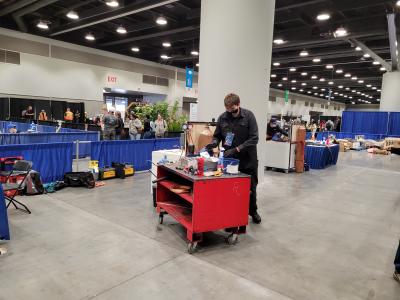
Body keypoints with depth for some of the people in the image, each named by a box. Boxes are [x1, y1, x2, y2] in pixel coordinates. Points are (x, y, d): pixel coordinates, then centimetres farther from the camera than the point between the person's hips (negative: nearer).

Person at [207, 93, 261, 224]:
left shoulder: (248, 116, -13)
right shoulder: (222, 118, -5)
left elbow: (254, 139, -17)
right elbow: (217, 136, 5)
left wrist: (237, 149, -25)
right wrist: (214, 143, -18)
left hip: (248, 159, -1)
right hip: (230, 159, 1)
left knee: (251, 187, 15)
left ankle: (253, 211, 38)